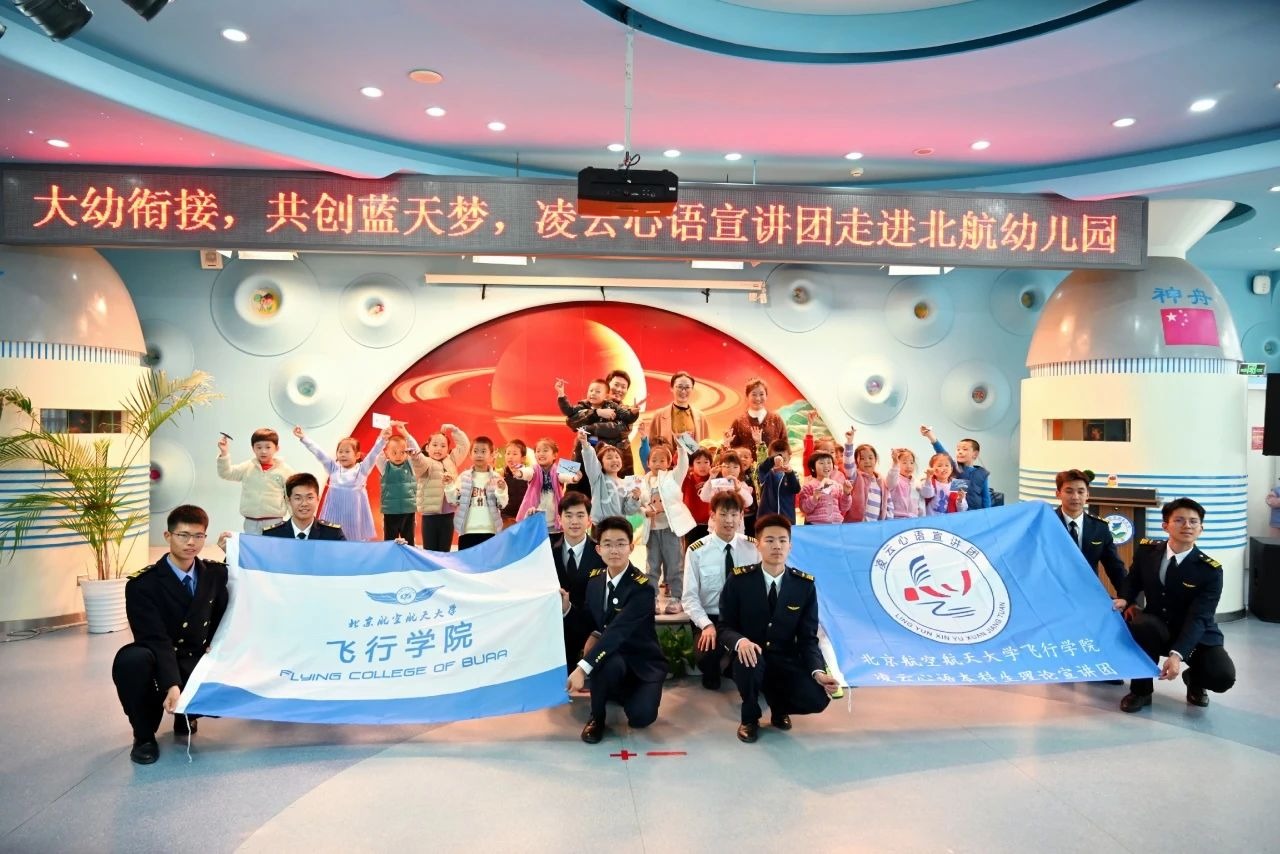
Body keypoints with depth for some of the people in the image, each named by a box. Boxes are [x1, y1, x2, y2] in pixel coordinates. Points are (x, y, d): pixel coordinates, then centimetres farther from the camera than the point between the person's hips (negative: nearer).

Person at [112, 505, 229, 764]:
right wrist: (172, 686, -36)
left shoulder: (216, 574, -1)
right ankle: (144, 735, -8)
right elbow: (157, 640, -24)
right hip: (158, 664, -3)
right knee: (130, 659, -35)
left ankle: (187, 715, 14)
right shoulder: (142, 584, -14)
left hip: (198, 665, 3)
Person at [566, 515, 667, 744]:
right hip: (612, 658, 3)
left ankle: (625, 691, 11)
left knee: (640, 716, -26)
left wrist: (582, 668, -42)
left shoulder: (642, 588, -22)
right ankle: (597, 717, -5)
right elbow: (591, 621, 8)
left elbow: (616, 632, -33)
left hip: (644, 662, -3)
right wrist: (567, 608, -14)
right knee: (609, 662, -34)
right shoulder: (594, 578, -2)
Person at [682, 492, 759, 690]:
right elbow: (690, 596, -6)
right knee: (707, 655, -32)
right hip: (710, 618, -2)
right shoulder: (697, 551, -6)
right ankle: (711, 676, 7)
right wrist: (706, 624, -22)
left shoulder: (754, 547, 2)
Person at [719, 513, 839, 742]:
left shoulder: (805, 584, -5)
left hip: (786, 662, 2)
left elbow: (808, 637, -2)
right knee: (750, 661, -37)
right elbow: (725, 627, -6)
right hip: (750, 657, -2)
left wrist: (818, 672, -20)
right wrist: (740, 641, -30)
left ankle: (779, 708, 15)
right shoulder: (739, 579, -10)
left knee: (817, 698, -24)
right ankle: (749, 719, -4)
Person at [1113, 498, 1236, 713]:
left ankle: (1193, 678, 13)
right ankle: (1141, 689, -11)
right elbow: (1133, 581, 10)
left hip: (1197, 635, -1)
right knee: (1141, 625, -35)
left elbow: (1198, 619, -25)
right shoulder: (1146, 550, -9)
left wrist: (1177, 654, -39)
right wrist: (1124, 600, -15)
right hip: (1156, 627, 1)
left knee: (1223, 677, -27)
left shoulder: (1210, 570, -18)